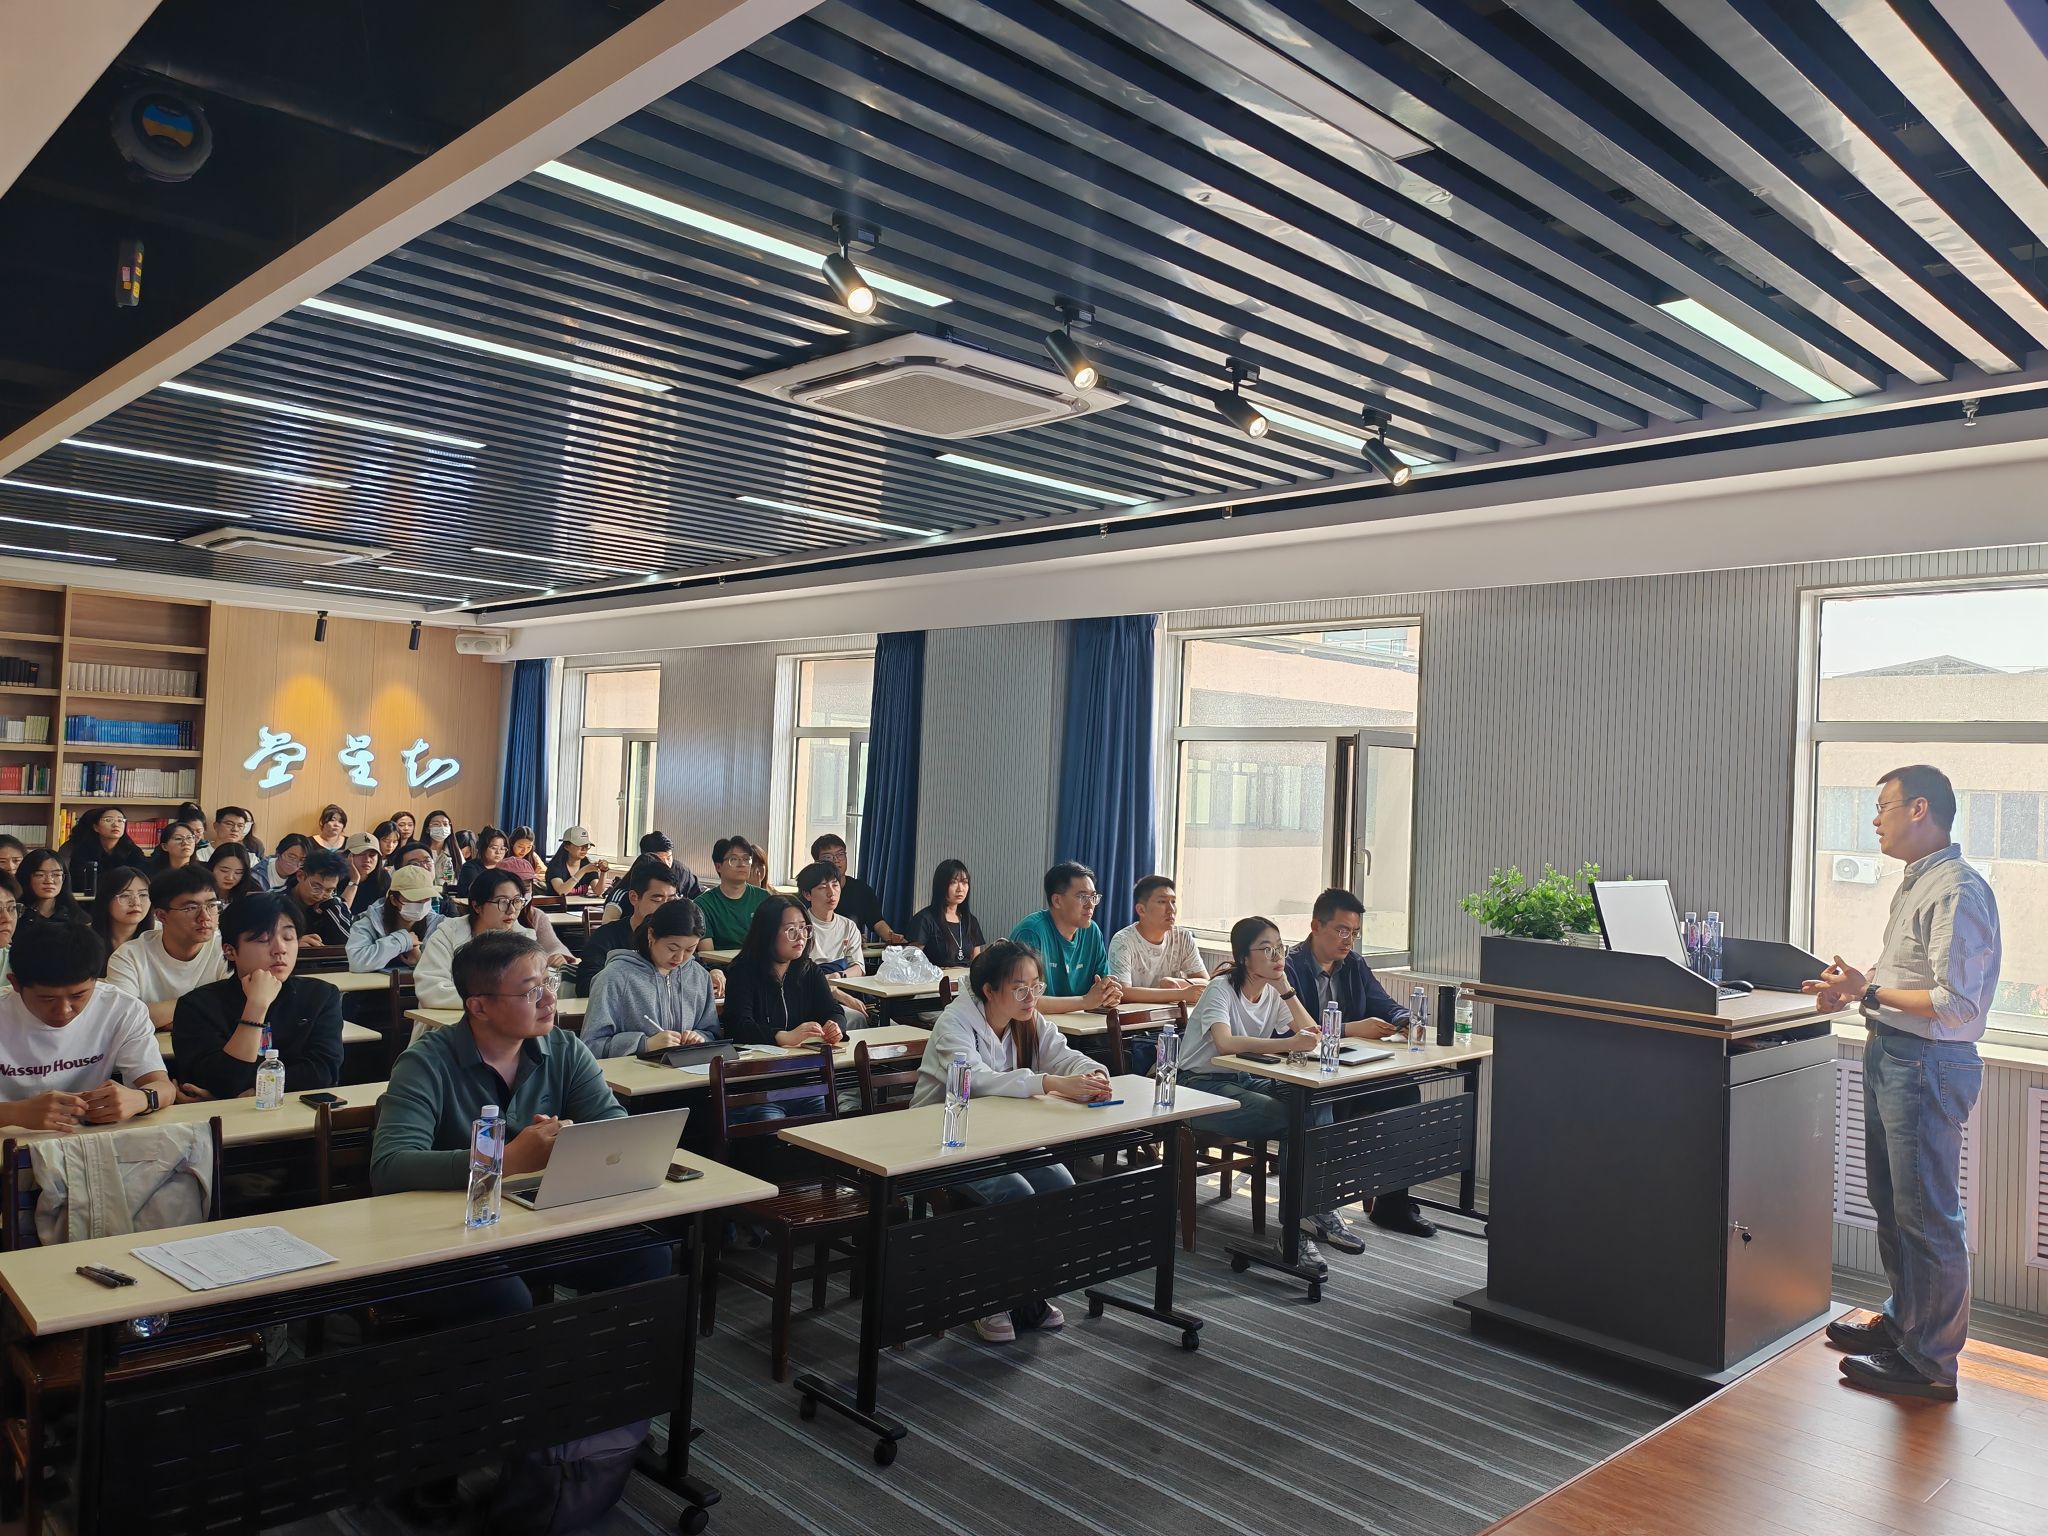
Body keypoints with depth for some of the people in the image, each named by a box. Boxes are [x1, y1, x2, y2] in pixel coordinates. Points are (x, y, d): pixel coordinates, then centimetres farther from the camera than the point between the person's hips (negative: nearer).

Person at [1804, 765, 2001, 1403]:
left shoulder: (1957, 892, -19)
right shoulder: (1916, 883, 13)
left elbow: (1955, 1003, -24)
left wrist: (1869, 993, -19)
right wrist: (1858, 986, 7)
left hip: (1928, 1064, -11)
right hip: (1890, 1056, 11)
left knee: (1928, 1216, -1)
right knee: (1890, 1201, 21)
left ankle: (1928, 1362, 10)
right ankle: (1903, 1321, 36)